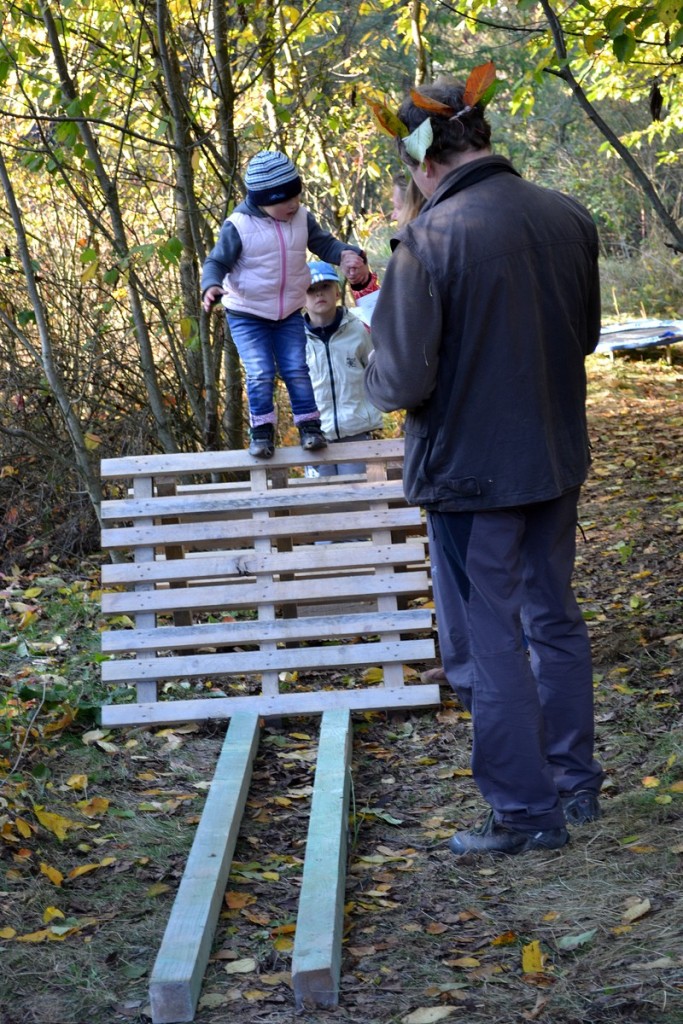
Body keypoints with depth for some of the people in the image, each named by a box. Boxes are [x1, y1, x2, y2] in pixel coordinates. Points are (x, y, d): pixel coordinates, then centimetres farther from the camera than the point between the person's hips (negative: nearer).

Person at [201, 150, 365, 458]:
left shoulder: (302, 218, -4)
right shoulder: (238, 226, -18)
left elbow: (324, 243, 5)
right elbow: (216, 262, -13)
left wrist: (346, 254, -17)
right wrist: (212, 286, -35)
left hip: (290, 315, 4)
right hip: (247, 316, -3)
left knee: (297, 370, 0)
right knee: (260, 374, -12)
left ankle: (309, 427, 11)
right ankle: (262, 432, 2)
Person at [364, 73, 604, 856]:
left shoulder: (430, 239, -22)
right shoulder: (568, 219, -2)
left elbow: (400, 382, -22)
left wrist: (375, 365, -1)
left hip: (471, 469, -6)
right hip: (556, 460, 7)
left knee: (487, 644, 6)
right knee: (554, 621, 20)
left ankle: (525, 813, 15)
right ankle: (576, 784, 32)